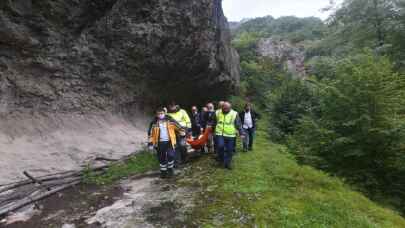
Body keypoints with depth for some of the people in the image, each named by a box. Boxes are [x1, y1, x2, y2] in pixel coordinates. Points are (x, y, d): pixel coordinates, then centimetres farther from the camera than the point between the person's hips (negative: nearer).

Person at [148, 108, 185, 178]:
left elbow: (177, 126, 5)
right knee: (162, 158, 8)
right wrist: (150, 143, -1)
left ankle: (170, 169, 12)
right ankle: (163, 171, 25)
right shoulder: (154, 123, -1)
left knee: (170, 156, -11)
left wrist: (183, 132, 5)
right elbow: (151, 133, 2)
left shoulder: (170, 121, -1)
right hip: (160, 143, 1)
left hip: (169, 142, -1)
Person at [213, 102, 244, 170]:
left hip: (230, 135, 0)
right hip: (220, 134, 1)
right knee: (220, 146, -16)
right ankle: (221, 160, 10)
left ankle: (227, 163, 20)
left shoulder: (234, 114, -2)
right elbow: (214, 123, 16)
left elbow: (238, 125, 0)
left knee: (229, 150, 4)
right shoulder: (217, 113, 5)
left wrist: (241, 133, -4)